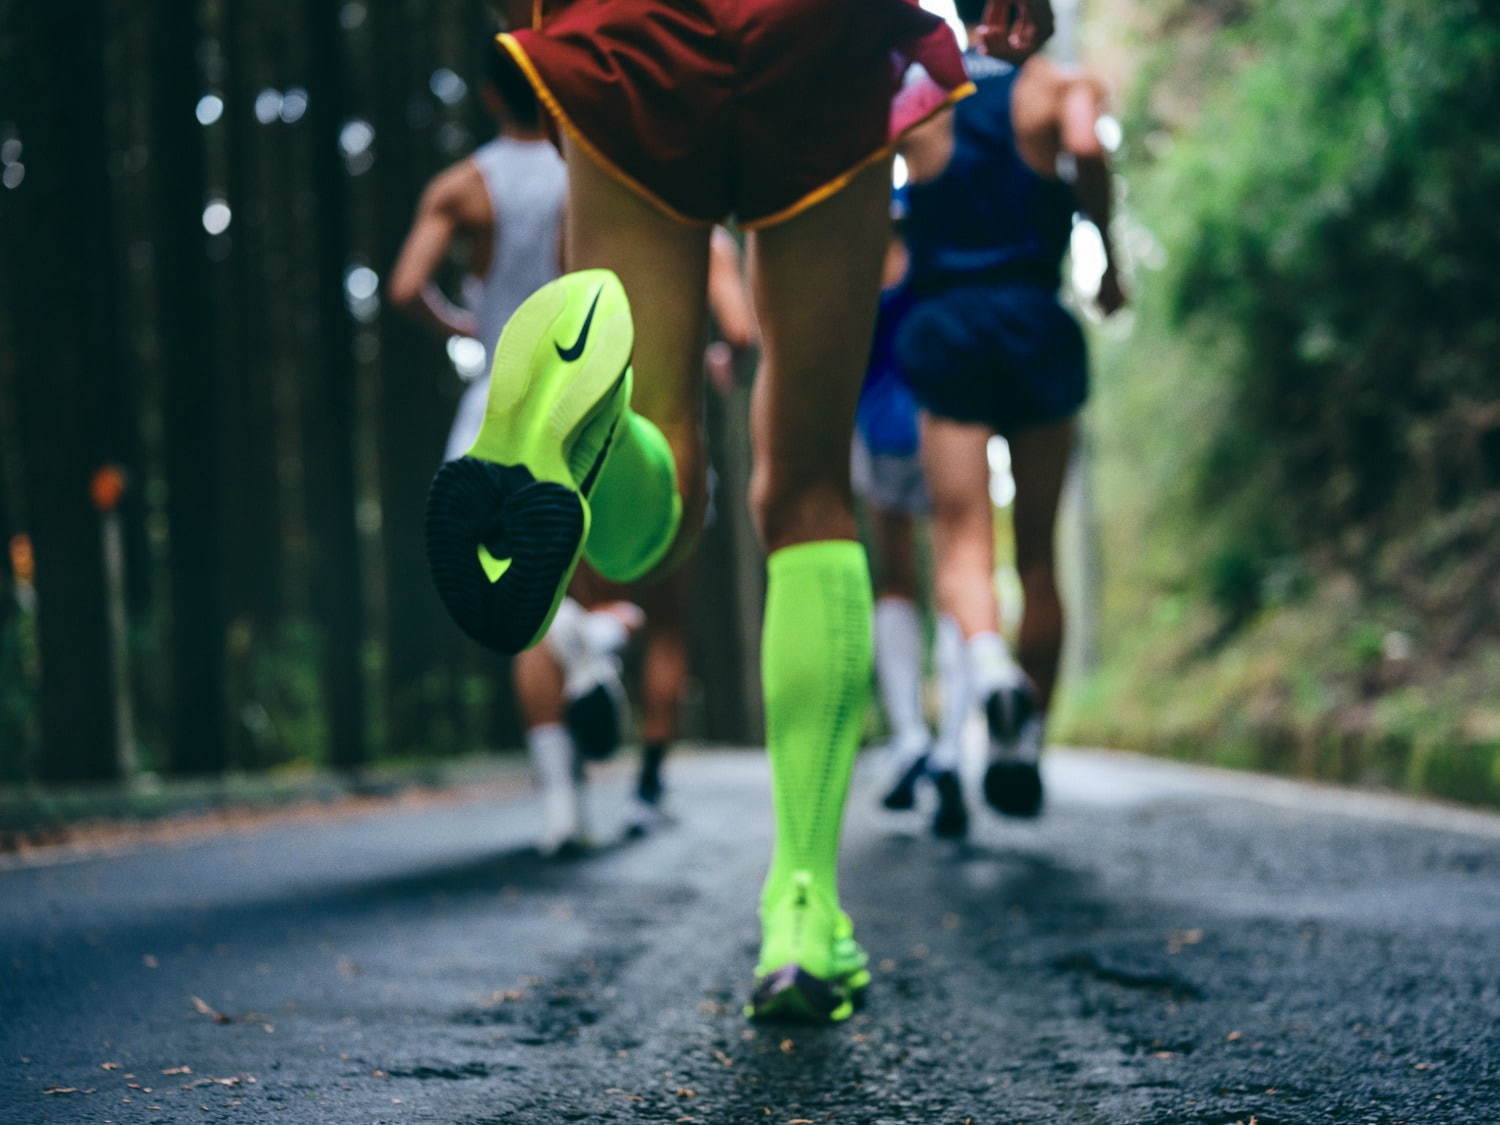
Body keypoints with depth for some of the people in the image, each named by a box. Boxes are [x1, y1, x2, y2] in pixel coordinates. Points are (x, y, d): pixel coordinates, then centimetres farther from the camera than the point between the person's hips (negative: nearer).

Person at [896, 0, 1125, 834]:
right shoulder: (1056, 86, 2)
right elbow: (1086, 146, -18)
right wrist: (1109, 258, -7)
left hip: (947, 328, 0)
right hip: (1038, 327, 0)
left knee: (963, 540, -6)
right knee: (1038, 553, 11)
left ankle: (989, 664, -39)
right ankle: (1025, 748, 13)